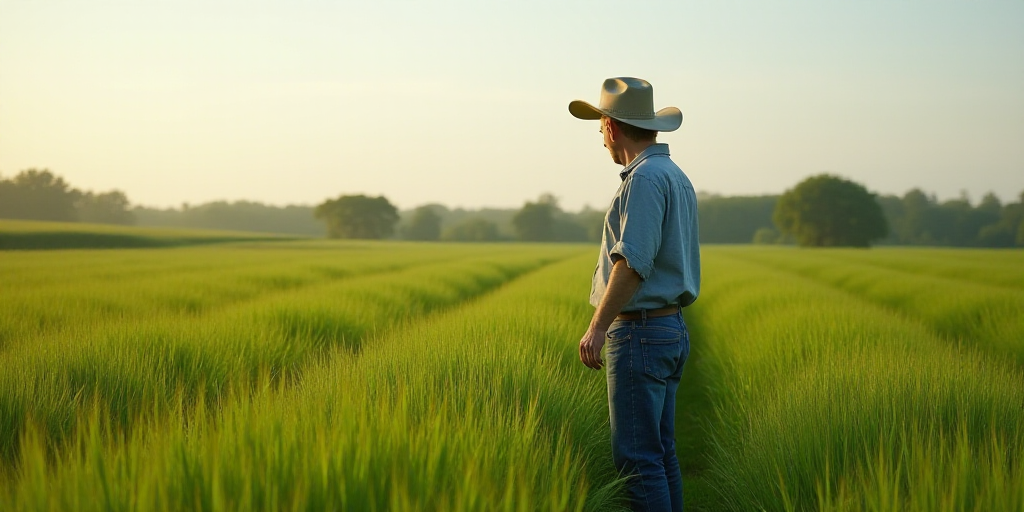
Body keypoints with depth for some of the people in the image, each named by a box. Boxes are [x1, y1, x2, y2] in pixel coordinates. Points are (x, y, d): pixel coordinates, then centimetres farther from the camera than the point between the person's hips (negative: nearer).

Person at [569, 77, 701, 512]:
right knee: (661, 453, 12)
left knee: (636, 456, -8)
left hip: (640, 333, -10)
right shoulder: (677, 177, 17)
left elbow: (633, 261, -22)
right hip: (671, 329, 10)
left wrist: (598, 327, -20)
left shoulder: (644, 178, -14)